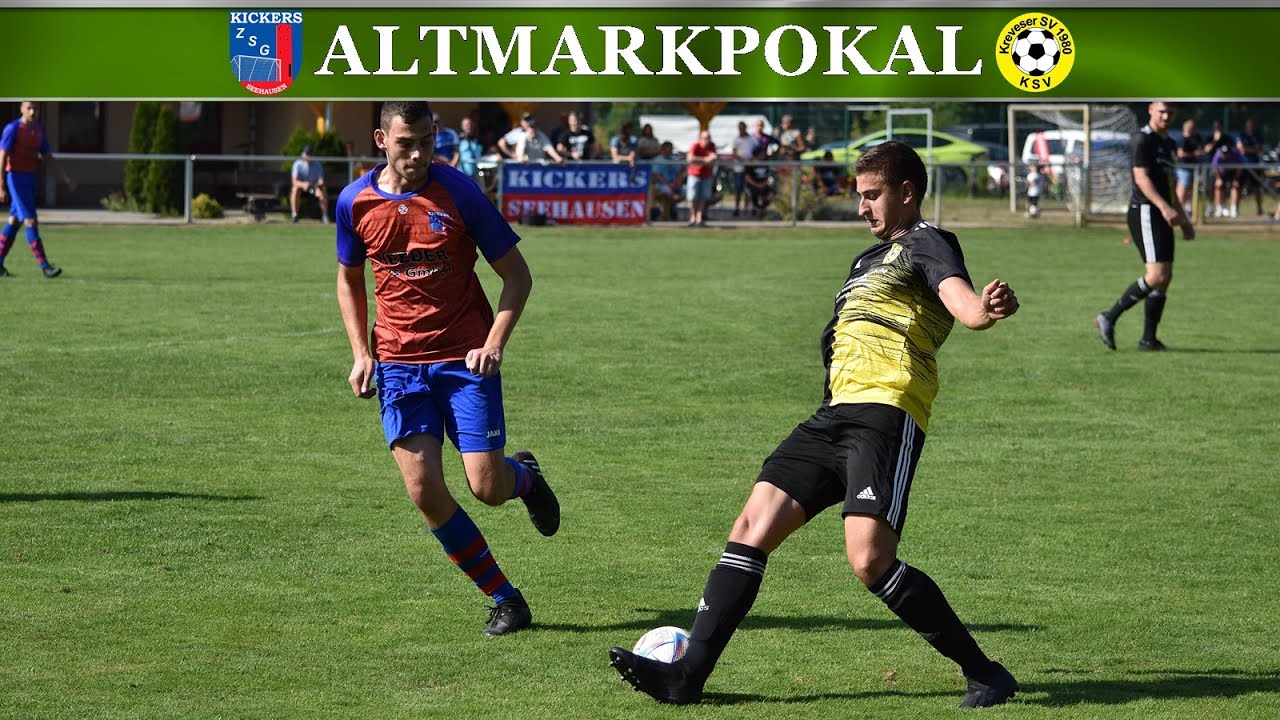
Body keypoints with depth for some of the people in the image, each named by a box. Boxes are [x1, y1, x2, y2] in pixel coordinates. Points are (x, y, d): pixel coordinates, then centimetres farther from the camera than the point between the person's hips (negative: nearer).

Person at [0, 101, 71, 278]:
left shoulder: (39, 129, 11)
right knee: (31, 221, -12)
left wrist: (65, 176, 7)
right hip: (16, 177, -8)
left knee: (15, 221, 12)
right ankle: (45, 266, -16)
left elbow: (47, 157, 16)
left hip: (32, 178, 8)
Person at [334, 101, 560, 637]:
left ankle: (525, 474, 30)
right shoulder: (355, 202, -1)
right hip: (399, 364, 2)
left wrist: (495, 343, -16)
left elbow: (517, 275, -3)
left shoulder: (459, 194, -10)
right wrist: (362, 354, 3)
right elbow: (349, 281, 15)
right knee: (425, 491, -9)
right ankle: (504, 599, 7)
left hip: (465, 357, -2)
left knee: (488, 487, -10)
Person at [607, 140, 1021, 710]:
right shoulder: (868, 259, 29)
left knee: (869, 561, -22)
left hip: (886, 412, -9)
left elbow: (958, 297, -20)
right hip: (835, 413, 9)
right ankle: (687, 674, 0)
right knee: (753, 527, 0)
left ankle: (984, 673, -10)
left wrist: (986, 309, -41)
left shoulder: (926, 243, 2)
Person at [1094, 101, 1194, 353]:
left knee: (1165, 276, 5)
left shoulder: (1167, 143, 19)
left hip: (1161, 216, 9)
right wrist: (1164, 207, -29)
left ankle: (1149, 338, 8)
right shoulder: (1143, 139, -9)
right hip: (1144, 212, -9)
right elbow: (1141, 177, -18)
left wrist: (1183, 219, 24)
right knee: (1157, 274, -17)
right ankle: (1109, 318, -8)